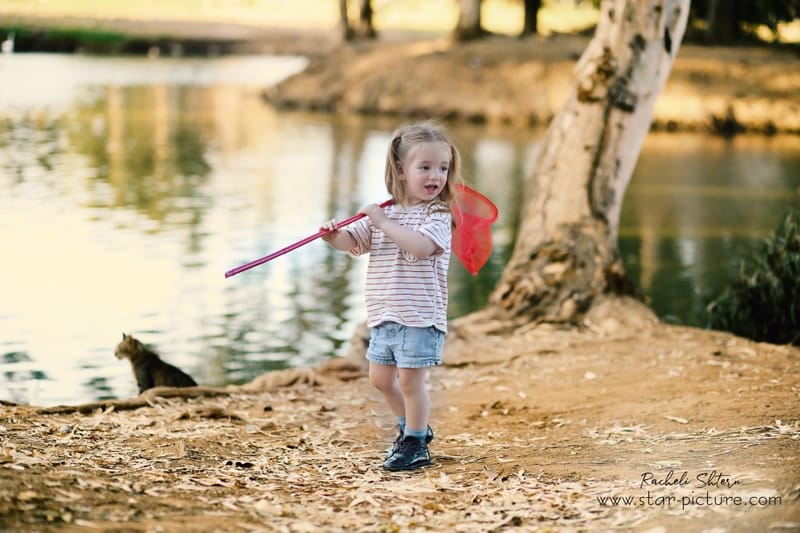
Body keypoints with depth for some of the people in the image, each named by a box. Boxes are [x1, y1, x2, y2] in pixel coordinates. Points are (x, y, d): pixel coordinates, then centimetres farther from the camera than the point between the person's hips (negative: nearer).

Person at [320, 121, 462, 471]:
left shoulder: (438, 215, -10)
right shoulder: (383, 213, 10)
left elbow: (421, 246, -28)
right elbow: (352, 241, 12)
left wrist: (384, 223, -24)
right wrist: (333, 235, -10)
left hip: (420, 316, -7)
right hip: (383, 314, 7)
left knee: (410, 379, -3)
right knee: (381, 378, 16)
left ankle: (415, 444, 12)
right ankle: (414, 427, 36)